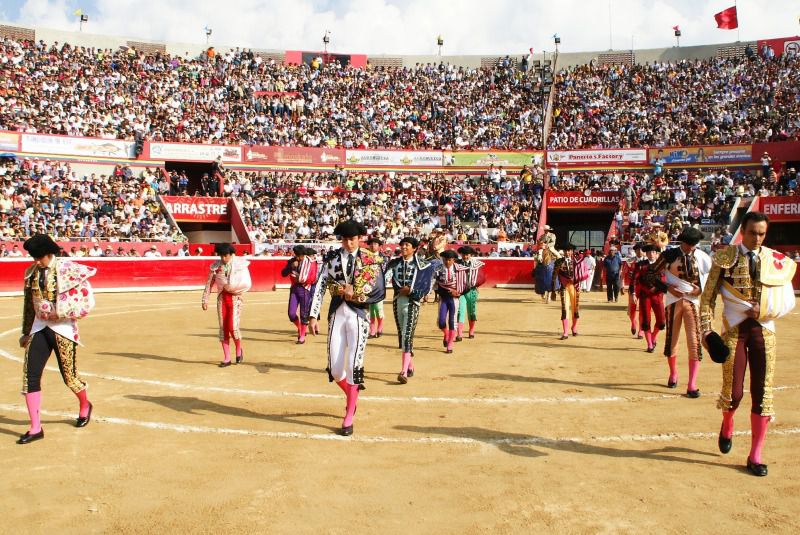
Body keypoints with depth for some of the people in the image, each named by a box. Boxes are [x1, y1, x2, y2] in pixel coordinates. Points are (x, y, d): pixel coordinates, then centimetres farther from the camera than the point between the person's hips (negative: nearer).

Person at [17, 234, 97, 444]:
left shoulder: (66, 268, -11)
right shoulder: (31, 272, 6)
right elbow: (28, 305, 14)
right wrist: (26, 332, 19)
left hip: (63, 328, -5)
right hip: (39, 328, 5)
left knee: (69, 376, 4)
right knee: (30, 376, -2)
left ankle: (85, 406, 35)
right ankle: (35, 428, 6)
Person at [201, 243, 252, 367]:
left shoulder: (240, 264, -6)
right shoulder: (215, 266, 2)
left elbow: (247, 284, -6)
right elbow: (209, 284, 8)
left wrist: (233, 288, -16)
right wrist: (205, 300, 6)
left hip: (235, 298, -3)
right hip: (221, 298, 3)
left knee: (232, 326, -13)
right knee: (223, 328, 4)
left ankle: (239, 349, 17)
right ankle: (227, 359, 12)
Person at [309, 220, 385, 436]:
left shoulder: (371, 260, 1)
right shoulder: (331, 258, 5)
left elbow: (380, 292, -1)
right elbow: (319, 286, 0)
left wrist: (355, 294, -11)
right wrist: (313, 315, -6)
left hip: (359, 315, -2)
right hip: (337, 313, 2)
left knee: (354, 364, -9)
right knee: (335, 368, 3)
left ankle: (349, 418, 3)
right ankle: (352, 397, 34)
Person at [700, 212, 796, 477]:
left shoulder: (777, 261, 3)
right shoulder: (725, 257, -1)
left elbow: (788, 301, 7)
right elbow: (708, 296, -1)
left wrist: (764, 311, -11)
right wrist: (705, 330, -7)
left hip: (763, 329, 2)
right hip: (734, 328, -2)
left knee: (762, 392, 1)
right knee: (733, 392, -1)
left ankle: (755, 455, 13)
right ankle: (727, 426, 34)